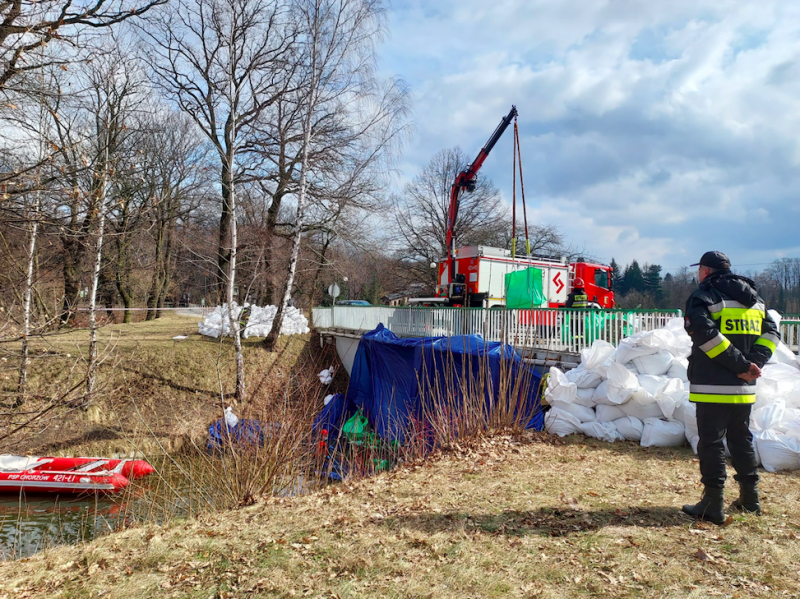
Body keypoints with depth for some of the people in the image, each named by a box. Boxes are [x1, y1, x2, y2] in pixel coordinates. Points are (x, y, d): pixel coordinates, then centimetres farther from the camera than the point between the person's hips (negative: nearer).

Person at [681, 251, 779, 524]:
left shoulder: (704, 296, -8)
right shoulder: (754, 298, 15)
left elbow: (705, 334, -22)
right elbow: (771, 332, 9)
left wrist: (742, 364, -17)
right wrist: (755, 362, -3)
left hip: (713, 387, -7)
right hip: (744, 388, 7)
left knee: (711, 443, -1)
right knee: (742, 439, 19)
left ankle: (713, 505, 2)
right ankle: (750, 498, 28)